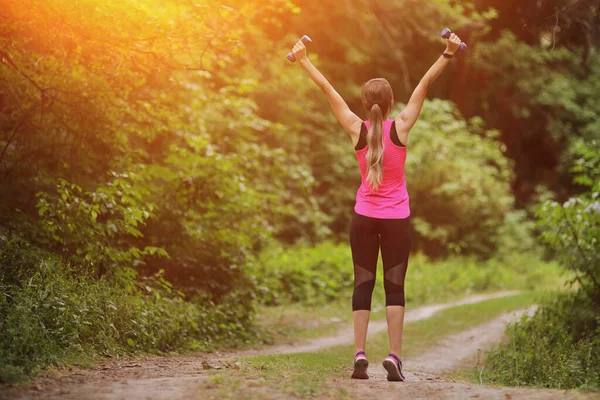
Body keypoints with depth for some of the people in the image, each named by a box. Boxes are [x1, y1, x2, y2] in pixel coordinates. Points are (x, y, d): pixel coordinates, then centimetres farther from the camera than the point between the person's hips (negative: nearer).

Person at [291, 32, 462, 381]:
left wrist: (304, 59, 7)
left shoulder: (357, 129, -6)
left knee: (363, 285, 4)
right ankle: (395, 356, -10)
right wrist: (449, 53, -5)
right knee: (395, 286, 0)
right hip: (397, 218, -1)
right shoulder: (401, 127, -9)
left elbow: (328, 90, 1)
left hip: (364, 217, 1)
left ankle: (360, 355, -4)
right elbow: (425, 84, -7)